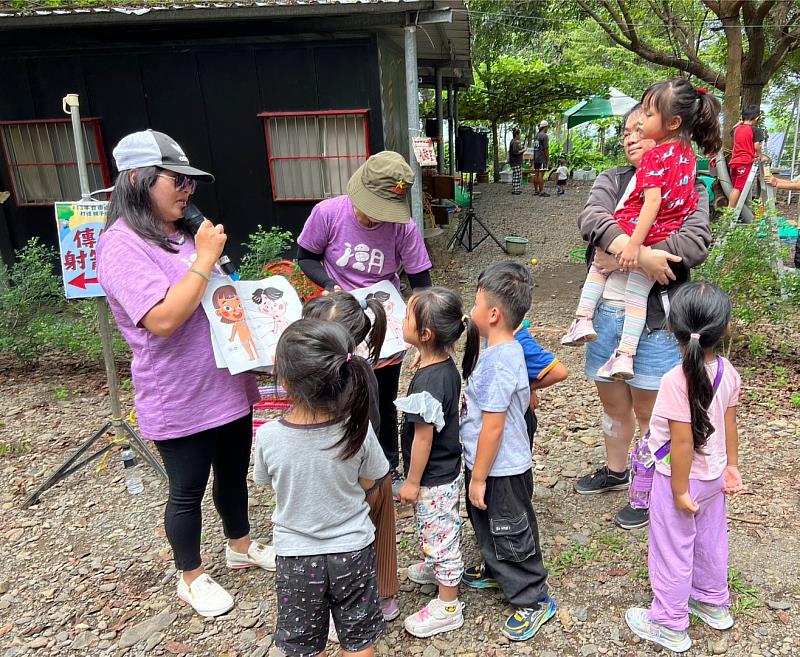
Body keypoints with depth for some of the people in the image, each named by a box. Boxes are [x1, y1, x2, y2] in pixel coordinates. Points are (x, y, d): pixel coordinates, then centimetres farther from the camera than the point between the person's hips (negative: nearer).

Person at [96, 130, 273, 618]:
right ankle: (191, 577, 35)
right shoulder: (122, 246, -18)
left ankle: (241, 547, 46)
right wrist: (206, 258, -23)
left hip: (230, 385, 8)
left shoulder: (182, 234, 7)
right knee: (188, 491, 12)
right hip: (181, 401, -7)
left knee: (234, 473, 23)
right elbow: (163, 319, -29)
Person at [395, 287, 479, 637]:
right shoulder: (447, 366, -4)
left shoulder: (427, 382, -32)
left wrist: (412, 482, -12)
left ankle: (448, 607, 27)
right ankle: (439, 568, 54)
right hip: (447, 468, 9)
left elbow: (423, 437, -24)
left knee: (438, 535, 9)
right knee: (440, 531, 30)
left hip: (433, 479, -9)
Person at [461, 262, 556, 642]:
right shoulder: (509, 349, 0)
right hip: (494, 466, 10)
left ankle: (533, 600, 28)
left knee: (511, 535, 10)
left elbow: (493, 427, -28)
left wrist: (478, 478, -18)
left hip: (500, 471, -10)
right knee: (487, 526, 29)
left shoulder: (497, 364, -31)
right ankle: (496, 572, 52)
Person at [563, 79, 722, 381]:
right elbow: (688, 200, 15)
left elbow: (653, 201, -25)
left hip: (635, 230, -6)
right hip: (665, 239, 6)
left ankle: (583, 319, 17)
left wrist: (634, 244, -29)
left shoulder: (655, 157, -15)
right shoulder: (687, 154, 10)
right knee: (638, 294, 9)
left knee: (598, 265, 21)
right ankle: (625, 355, 6)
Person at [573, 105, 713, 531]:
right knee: (612, 402, 19)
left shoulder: (688, 189, 0)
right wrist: (639, 254, -30)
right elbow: (590, 219, -14)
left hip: (654, 316, -3)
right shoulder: (611, 181, 7)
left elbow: (696, 243, -18)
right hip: (606, 311, 4)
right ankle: (615, 471, 42)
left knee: (649, 410, 8)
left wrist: (623, 255, -21)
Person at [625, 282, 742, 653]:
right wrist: (731, 466, 15)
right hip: (714, 476, 7)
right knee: (711, 541, 26)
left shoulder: (677, 380, -31)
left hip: (680, 478, -7)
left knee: (673, 551, 11)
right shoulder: (727, 372, -10)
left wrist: (679, 490, -16)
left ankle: (669, 625, 28)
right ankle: (713, 604, 48)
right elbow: (730, 426, 2)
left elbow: (683, 443, -27)